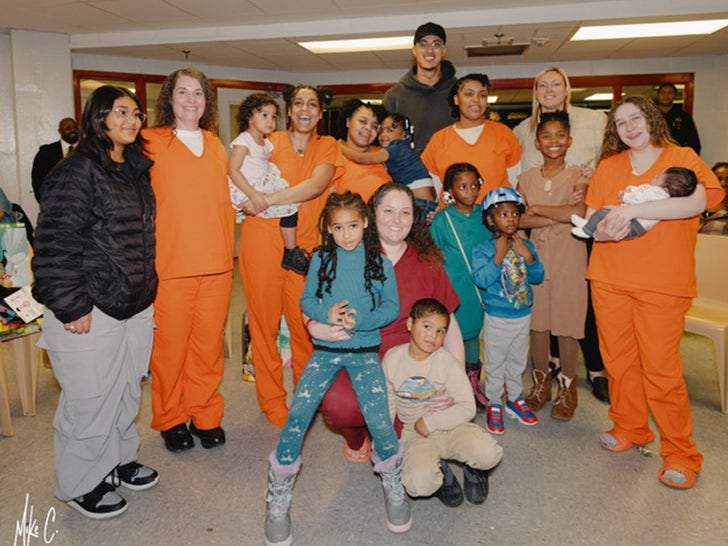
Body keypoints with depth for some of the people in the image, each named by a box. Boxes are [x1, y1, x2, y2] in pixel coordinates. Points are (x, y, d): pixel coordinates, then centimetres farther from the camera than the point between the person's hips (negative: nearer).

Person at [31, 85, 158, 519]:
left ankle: (120, 459, 39)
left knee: (128, 390, 19)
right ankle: (82, 484, 25)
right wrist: (70, 306, -18)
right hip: (92, 311, -8)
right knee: (91, 399, 5)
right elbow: (56, 244, -17)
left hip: (137, 304, 8)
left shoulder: (136, 170, 12)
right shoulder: (77, 172, -13)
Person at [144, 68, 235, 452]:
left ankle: (205, 415, 24)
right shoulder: (151, 143, 1)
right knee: (170, 345, 4)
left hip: (217, 263, 4)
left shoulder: (216, 145, 16)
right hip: (171, 263, -4)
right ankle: (169, 419, 23)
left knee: (209, 344, 8)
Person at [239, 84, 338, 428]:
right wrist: (257, 202, -15)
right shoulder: (271, 142, 9)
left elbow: (316, 185, -9)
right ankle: (271, 400, 17)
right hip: (264, 236, 0)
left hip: (304, 243, 1)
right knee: (265, 319, 2)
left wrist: (267, 200, -16)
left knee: (305, 320, -1)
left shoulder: (327, 146, 9)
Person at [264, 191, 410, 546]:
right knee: (297, 416, -13)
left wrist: (360, 320, -15)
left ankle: (393, 486, 16)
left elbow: (392, 308, 1)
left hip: (364, 350, -1)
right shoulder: (321, 259, 5)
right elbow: (306, 300, 5)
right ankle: (278, 499, 8)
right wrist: (326, 314, -15)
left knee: (379, 420, -16)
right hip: (325, 349, 1)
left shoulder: (379, 262, 2)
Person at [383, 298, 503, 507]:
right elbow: (388, 403, 5)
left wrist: (431, 421, -19)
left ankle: (473, 469, 11)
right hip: (415, 433, 0)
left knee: (489, 454, -29)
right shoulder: (392, 358, -6)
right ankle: (439, 472, 10)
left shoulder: (448, 363, -11)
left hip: (450, 426, 0)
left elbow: (468, 408, -13)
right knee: (419, 484, -29)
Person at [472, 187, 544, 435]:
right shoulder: (483, 249, -13)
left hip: (523, 315, 5)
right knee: (495, 364, 9)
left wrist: (529, 257, -17)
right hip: (497, 318, -4)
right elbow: (482, 279, -24)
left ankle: (514, 399, 37)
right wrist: (499, 256, -28)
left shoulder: (526, 245, 0)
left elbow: (538, 277, -2)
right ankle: (494, 404, 24)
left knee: (518, 361, 19)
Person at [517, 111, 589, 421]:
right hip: (536, 256, 3)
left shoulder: (578, 176, 1)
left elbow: (579, 212, -18)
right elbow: (519, 219, -6)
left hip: (569, 259, -2)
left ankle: (567, 387, 18)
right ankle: (541, 382, 24)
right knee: (537, 322, 7)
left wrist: (536, 209, -10)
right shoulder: (527, 179, 8)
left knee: (567, 324, 2)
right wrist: (560, 215, -14)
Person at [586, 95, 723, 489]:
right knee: (618, 361, 9)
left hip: (662, 283, -3)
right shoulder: (608, 167, 10)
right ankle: (629, 428, 30)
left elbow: (697, 202, -17)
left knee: (661, 369, -3)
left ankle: (680, 453, 13)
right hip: (609, 279, 3)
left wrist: (631, 209, -22)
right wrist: (604, 230, -15)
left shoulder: (683, 158, 2)